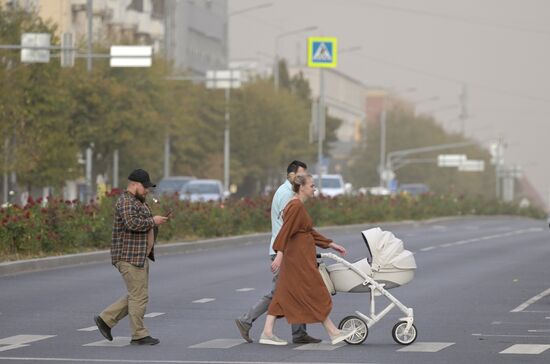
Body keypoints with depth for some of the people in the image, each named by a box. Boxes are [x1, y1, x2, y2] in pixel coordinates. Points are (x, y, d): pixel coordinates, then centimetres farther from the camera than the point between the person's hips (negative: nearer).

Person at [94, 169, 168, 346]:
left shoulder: (137, 201, 19)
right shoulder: (125, 202, -14)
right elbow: (132, 224, -29)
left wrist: (156, 221, 13)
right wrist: (153, 221, -18)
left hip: (139, 256, 11)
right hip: (129, 257, -11)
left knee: (136, 296, 13)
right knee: (139, 296, -5)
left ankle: (105, 319, 17)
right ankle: (139, 335, 2)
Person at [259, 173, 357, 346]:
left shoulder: (297, 206, 17)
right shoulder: (296, 206, -15)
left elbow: (310, 232, 22)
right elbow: (285, 230, -22)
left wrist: (330, 244, 22)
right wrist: (280, 252, -29)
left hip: (296, 259, 10)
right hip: (300, 259, -10)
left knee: (284, 295, 8)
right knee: (316, 294, -3)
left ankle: (267, 333, 6)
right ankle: (334, 333, 3)